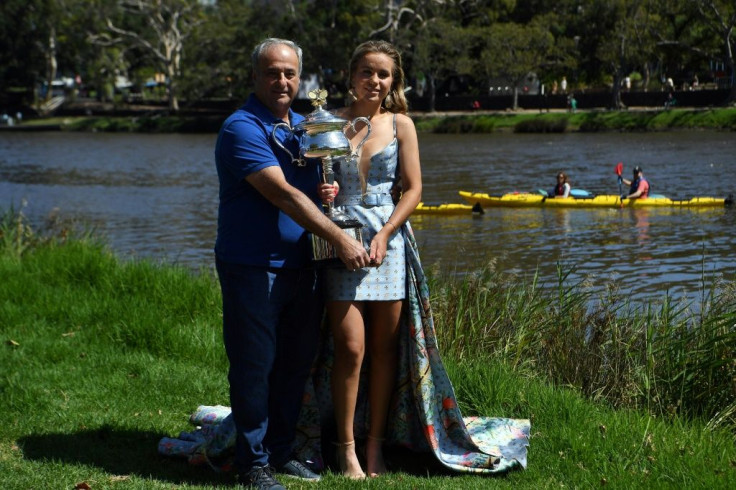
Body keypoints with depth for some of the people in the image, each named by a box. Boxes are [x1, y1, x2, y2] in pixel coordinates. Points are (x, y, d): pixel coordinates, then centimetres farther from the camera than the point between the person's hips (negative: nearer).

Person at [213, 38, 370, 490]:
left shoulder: (305, 126, 14)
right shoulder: (242, 128, -12)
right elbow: (282, 194, -21)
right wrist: (340, 238, -23)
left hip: (300, 266, 7)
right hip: (251, 269, -7)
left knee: (296, 363, 12)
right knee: (254, 367, -1)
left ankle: (281, 451, 26)